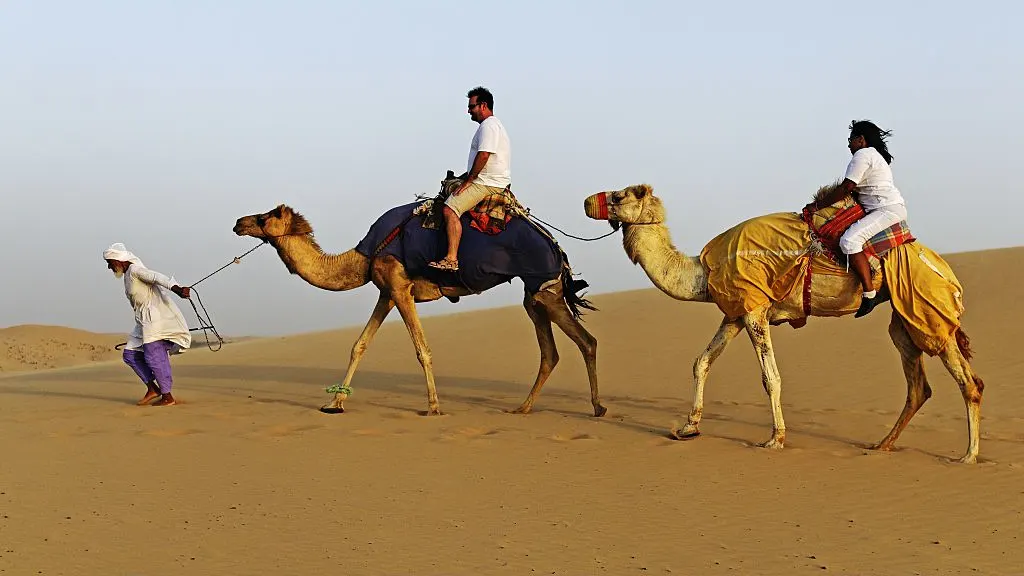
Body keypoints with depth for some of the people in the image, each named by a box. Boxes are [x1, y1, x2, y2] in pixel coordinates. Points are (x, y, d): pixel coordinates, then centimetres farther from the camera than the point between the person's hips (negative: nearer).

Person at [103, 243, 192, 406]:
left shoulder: (135, 270, -9)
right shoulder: (128, 276, 20)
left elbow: (157, 277, -24)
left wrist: (176, 289, -40)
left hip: (155, 316, -10)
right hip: (145, 320, 10)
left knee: (153, 356, -9)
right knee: (130, 354, 9)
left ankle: (167, 397, -1)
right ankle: (152, 388, 8)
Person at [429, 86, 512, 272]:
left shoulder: (489, 125, -13)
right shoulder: (493, 125, 22)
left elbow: (483, 155, -22)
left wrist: (467, 181, -17)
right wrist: (467, 178, 26)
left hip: (487, 184, -12)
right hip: (492, 182, 12)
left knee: (450, 209, -23)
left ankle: (451, 259, -33)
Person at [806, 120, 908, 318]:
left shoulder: (862, 155, -8)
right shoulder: (875, 155, 24)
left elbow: (846, 188, -14)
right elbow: (855, 190, 26)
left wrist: (817, 205, -8)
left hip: (888, 209, -12)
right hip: (892, 207, 12)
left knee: (849, 240, -26)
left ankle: (870, 293, -31)